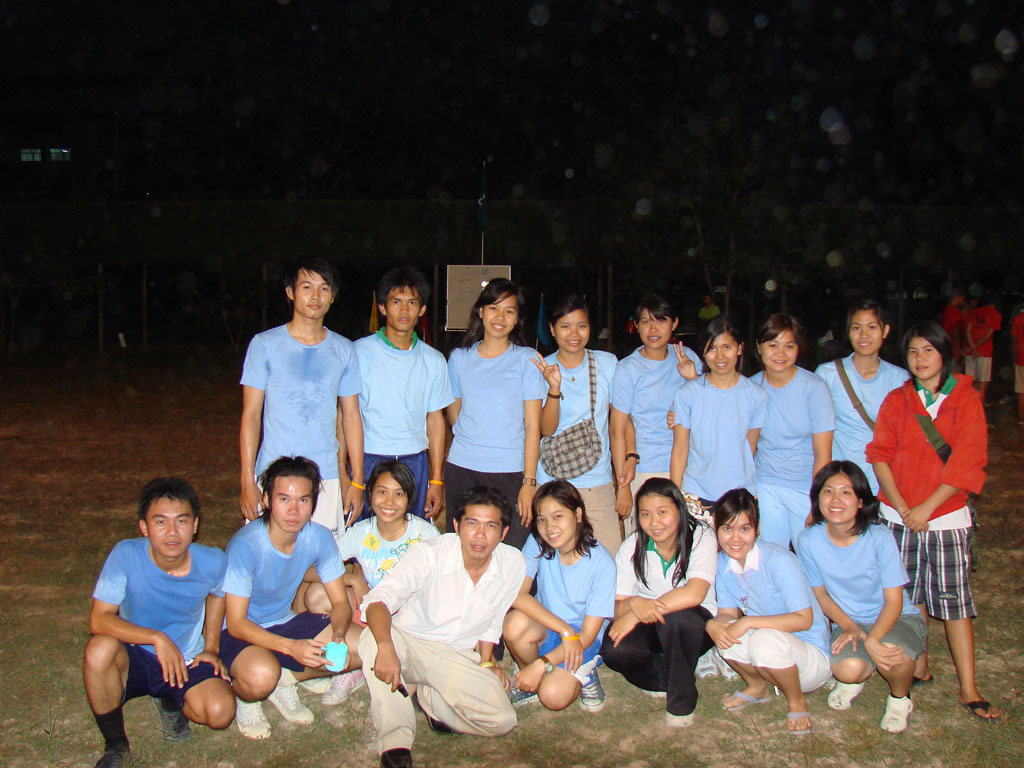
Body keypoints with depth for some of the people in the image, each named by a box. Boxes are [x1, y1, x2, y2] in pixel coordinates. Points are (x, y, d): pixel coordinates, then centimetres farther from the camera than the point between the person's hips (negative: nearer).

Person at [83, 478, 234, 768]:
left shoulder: (212, 562, -15)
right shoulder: (126, 554, -22)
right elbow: (99, 619, -24)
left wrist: (211, 648, 4)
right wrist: (157, 638, -33)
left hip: (187, 660, 1)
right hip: (135, 656, 0)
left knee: (220, 713, -26)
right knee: (99, 649, -34)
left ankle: (172, 704, 13)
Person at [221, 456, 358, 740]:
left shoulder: (320, 538, -13)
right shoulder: (245, 546, -26)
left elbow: (340, 602, -4)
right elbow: (236, 623, -24)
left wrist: (338, 636, -27)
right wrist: (291, 647, -37)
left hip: (288, 622, 5)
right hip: (242, 632, -5)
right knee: (260, 677, -38)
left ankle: (284, 680, 0)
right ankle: (242, 694, -1)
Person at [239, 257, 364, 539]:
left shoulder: (344, 350, 9)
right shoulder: (264, 344, 2)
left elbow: (351, 416, 12)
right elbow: (251, 415, 2)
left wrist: (357, 479, 7)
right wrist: (248, 481, -4)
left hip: (327, 478, 2)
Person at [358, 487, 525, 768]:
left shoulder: (513, 564, -9)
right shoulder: (429, 554, -20)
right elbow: (378, 599, -32)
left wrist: (487, 661, 8)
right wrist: (385, 647, -49)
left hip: (459, 657, 3)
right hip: (408, 642, -3)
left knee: (501, 720, -19)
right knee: (372, 638, -35)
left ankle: (430, 697, 7)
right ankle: (395, 738, -24)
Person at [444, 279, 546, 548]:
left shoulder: (526, 359, 2)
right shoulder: (459, 358, 10)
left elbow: (532, 425, -3)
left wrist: (529, 483, -8)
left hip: (511, 474, -2)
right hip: (461, 470, 2)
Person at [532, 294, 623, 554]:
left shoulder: (607, 363, 3)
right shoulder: (542, 369, 1)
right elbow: (546, 430, -6)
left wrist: (625, 483, 2)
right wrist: (554, 388, -22)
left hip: (599, 481, 1)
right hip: (553, 483, -1)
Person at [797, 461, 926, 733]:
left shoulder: (879, 538, -21)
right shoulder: (809, 541, -13)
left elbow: (894, 602, -16)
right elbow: (820, 593, 1)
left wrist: (872, 639, -31)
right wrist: (850, 627, -14)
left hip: (897, 619, -1)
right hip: (848, 623, 2)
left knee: (891, 654, -35)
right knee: (848, 668, -31)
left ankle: (900, 698, 3)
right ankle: (857, 677, 11)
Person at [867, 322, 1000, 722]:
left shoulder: (966, 400, -1)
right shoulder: (896, 400, 6)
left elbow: (966, 463, -7)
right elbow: (880, 455, 2)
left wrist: (926, 508, -12)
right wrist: (901, 508, -10)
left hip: (946, 515, -2)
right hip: (899, 515, 2)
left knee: (954, 598, -2)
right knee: (909, 594, 9)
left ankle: (968, 688, 5)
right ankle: (919, 665, 25)